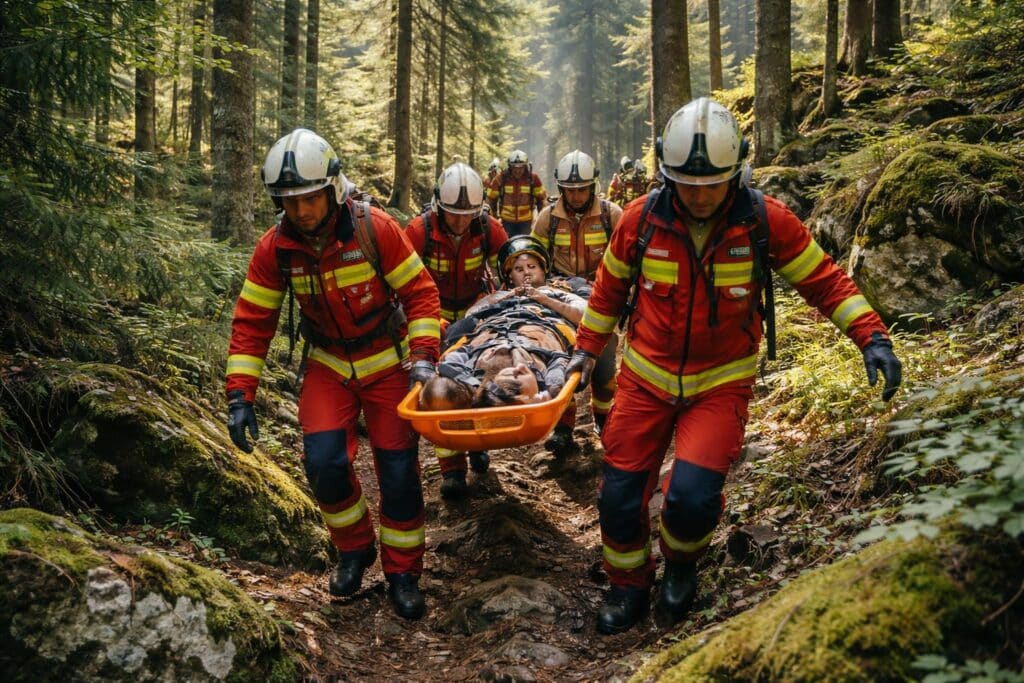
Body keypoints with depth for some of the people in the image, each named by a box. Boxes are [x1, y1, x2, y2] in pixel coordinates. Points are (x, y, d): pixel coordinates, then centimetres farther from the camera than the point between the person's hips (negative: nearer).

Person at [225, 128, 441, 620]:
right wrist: (240, 395, -12)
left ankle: (403, 573, 18)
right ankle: (354, 549, 16)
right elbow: (252, 321, -7)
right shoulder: (275, 247, -13)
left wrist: (423, 357, -24)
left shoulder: (374, 229, -21)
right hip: (329, 366, 2)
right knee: (324, 463, -13)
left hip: (386, 362, -2)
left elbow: (421, 292, -14)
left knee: (398, 470, -2)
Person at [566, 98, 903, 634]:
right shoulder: (641, 219, -9)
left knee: (692, 497, -19)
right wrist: (587, 348, 10)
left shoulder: (767, 221, -14)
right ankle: (629, 585, 32)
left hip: (721, 384, -2)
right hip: (646, 377, 2)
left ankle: (681, 564, 17)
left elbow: (825, 281, -3)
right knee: (619, 495, 3)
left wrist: (871, 337, -14)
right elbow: (610, 287, 8)